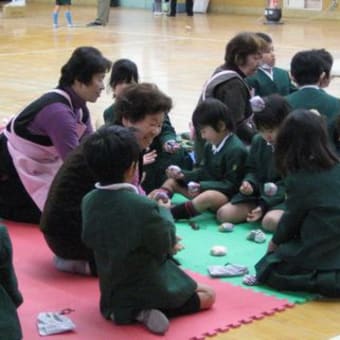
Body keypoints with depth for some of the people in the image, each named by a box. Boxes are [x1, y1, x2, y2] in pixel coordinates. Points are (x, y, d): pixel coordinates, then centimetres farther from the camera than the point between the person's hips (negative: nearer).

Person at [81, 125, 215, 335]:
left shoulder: (89, 201, -11)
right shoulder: (144, 207, -30)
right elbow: (166, 246, -15)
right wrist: (164, 212, 1)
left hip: (112, 293, 6)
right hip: (150, 288, -6)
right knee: (208, 295, 12)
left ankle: (123, 310, 6)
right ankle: (146, 310, -6)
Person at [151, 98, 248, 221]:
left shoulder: (236, 150, -19)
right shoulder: (210, 146, 8)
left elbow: (231, 185, -21)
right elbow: (204, 173, 11)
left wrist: (202, 186, -25)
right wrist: (183, 175, -5)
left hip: (225, 196, -10)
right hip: (207, 188, 10)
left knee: (209, 196, -41)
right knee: (173, 181, 10)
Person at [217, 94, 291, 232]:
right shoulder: (258, 141, 5)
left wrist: (265, 205, -22)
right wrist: (249, 183, -11)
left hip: (283, 198, -6)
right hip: (259, 194, 6)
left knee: (271, 221, -38)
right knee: (223, 214, -14)